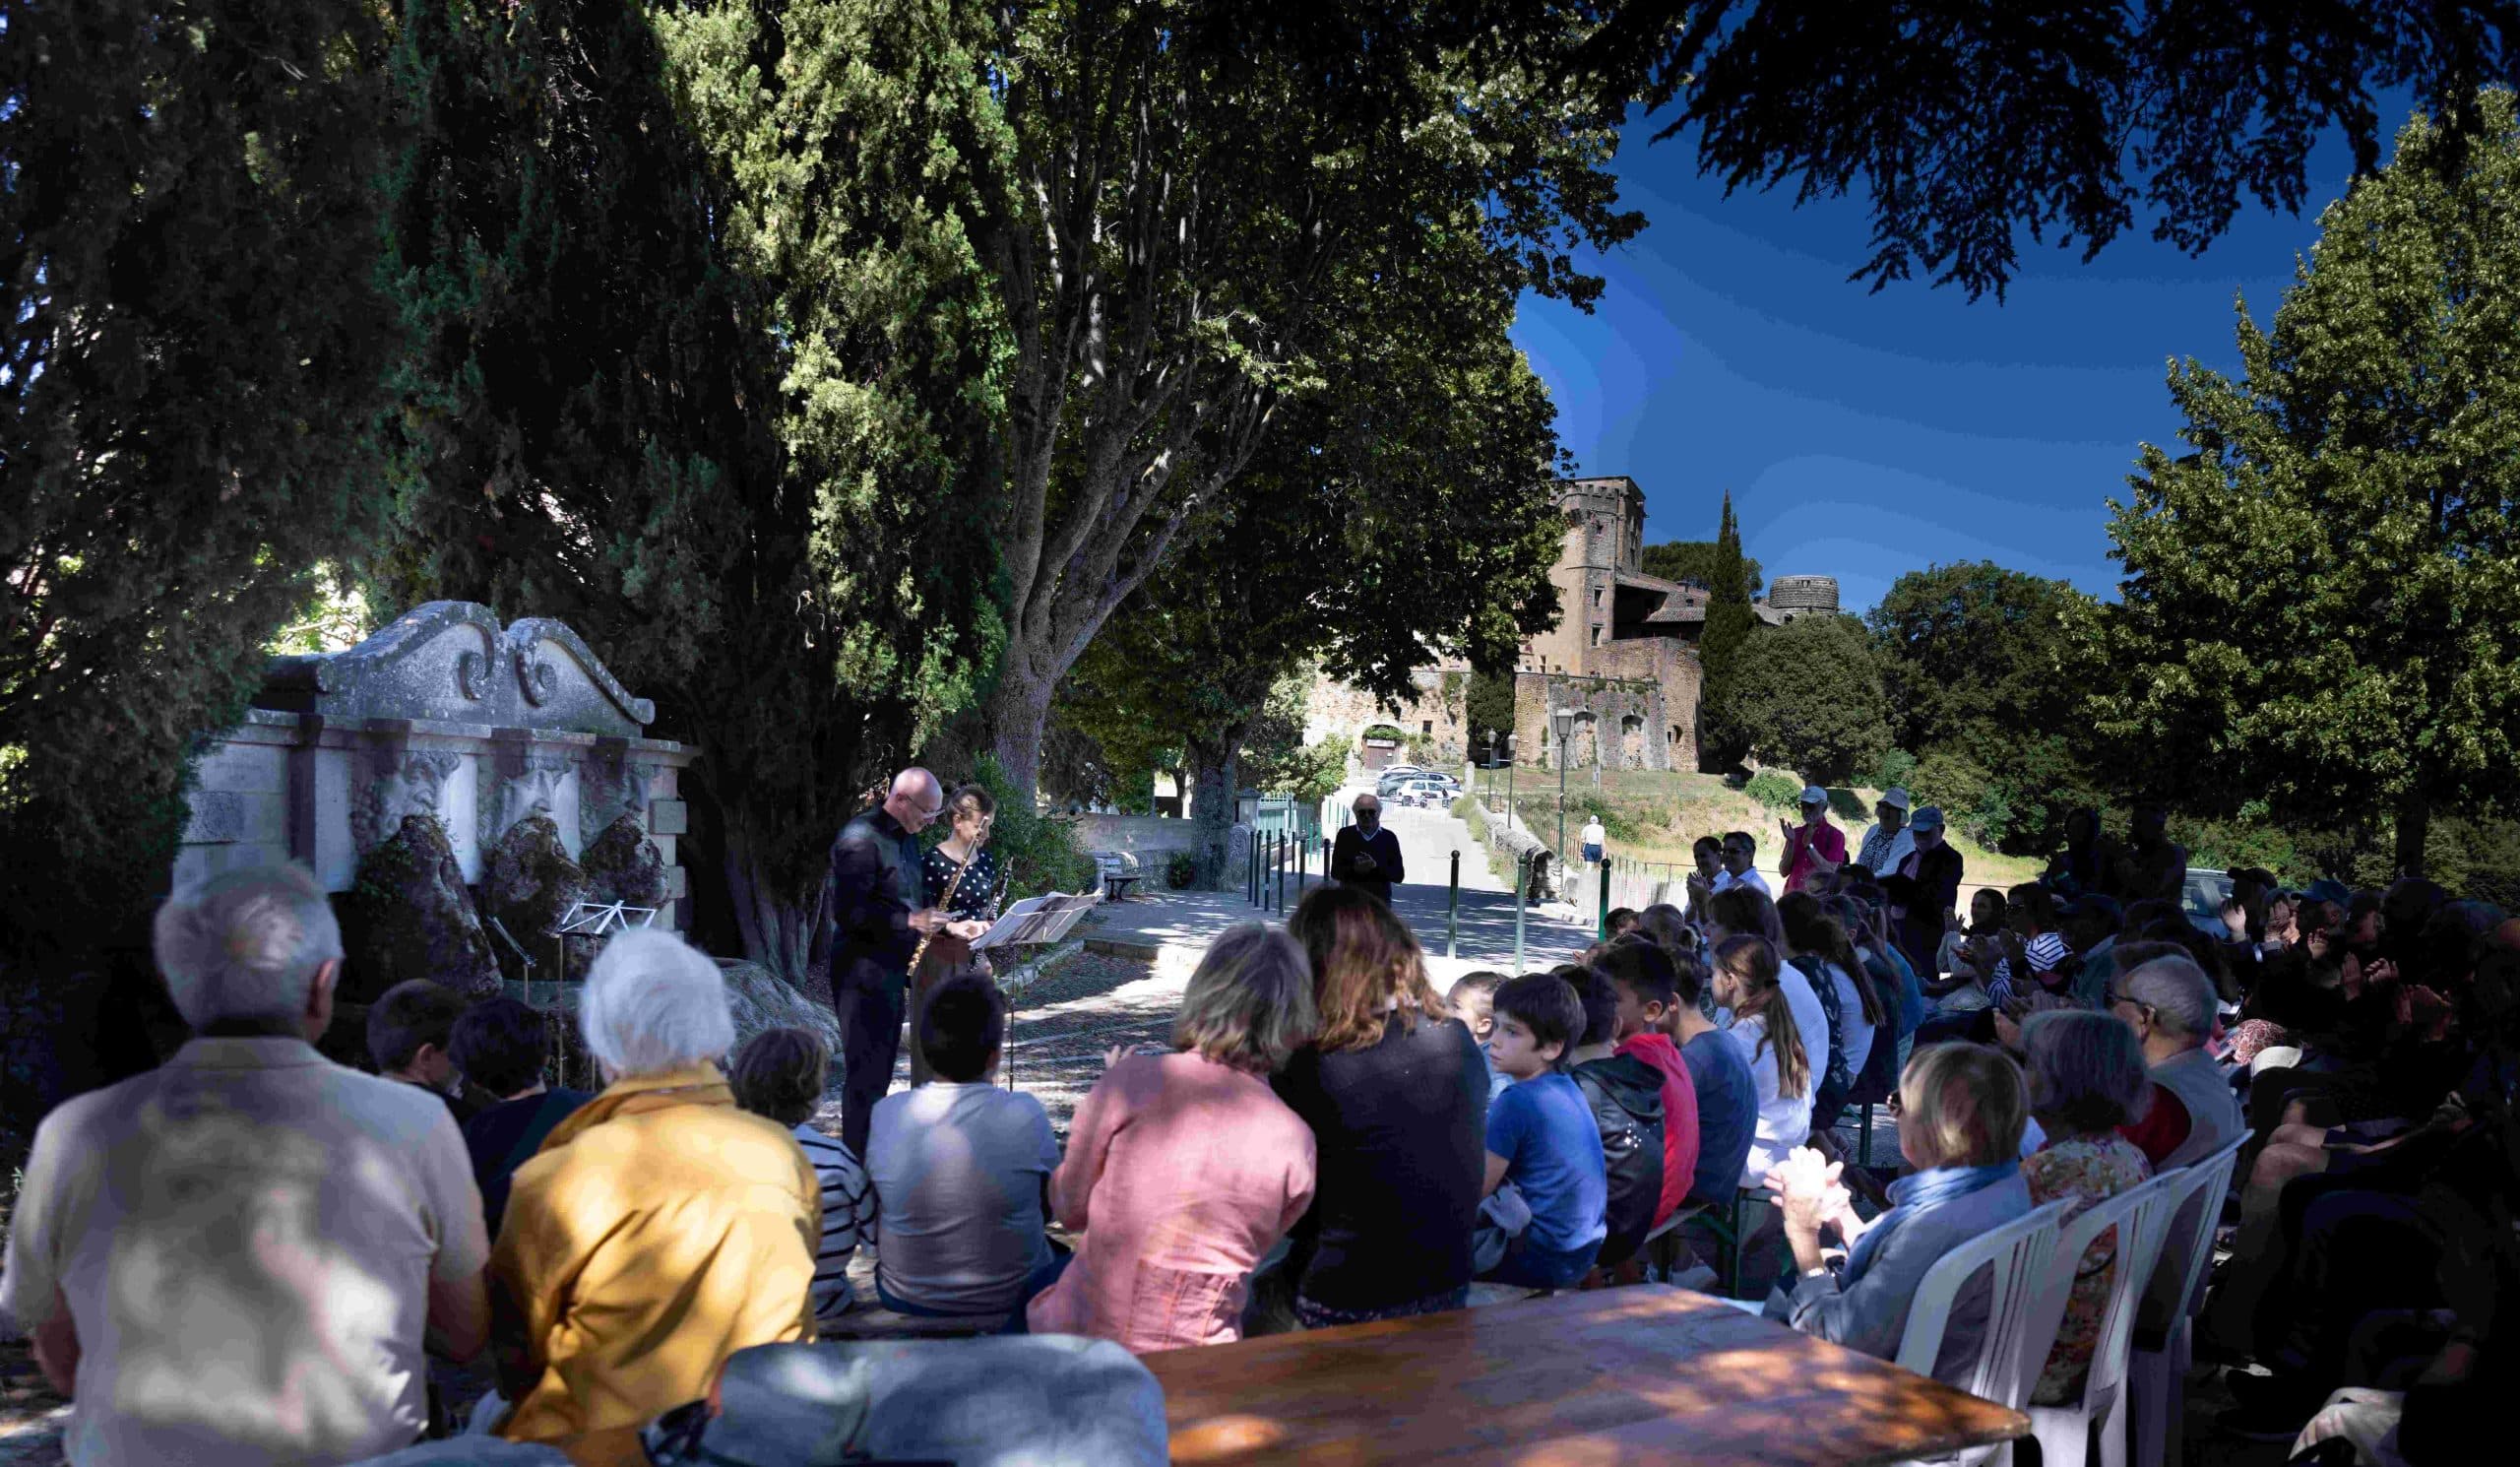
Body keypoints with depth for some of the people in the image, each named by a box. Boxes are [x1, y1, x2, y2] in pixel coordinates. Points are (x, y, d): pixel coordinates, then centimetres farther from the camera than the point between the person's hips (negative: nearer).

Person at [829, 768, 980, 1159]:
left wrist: (947, 924, 8)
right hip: (863, 974, -9)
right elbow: (847, 912, -23)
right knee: (865, 1074, -4)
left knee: (881, 1071, 15)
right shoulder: (860, 839, -17)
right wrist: (910, 921, -22)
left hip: (894, 972, 9)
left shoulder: (906, 838, 14)